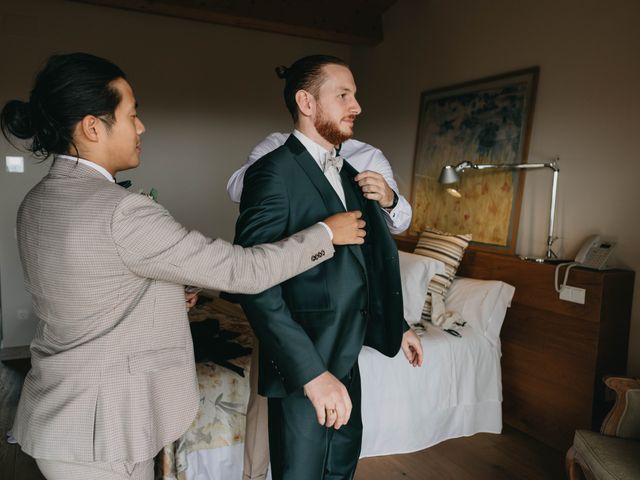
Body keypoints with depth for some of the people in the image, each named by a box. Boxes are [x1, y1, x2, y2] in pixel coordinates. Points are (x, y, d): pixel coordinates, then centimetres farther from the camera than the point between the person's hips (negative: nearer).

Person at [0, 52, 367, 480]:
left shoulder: (37, 203, 0)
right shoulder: (121, 212, -28)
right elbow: (244, 271, -24)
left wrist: (164, 296, 14)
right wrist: (327, 233, -11)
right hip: (99, 428, -8)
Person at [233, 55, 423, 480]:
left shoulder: (348, 172, 9)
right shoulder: (273, 172, -18)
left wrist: (397, 326, 17)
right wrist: (312, 371, -29)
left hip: (346, 356, 8)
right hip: (302, 365, -8)